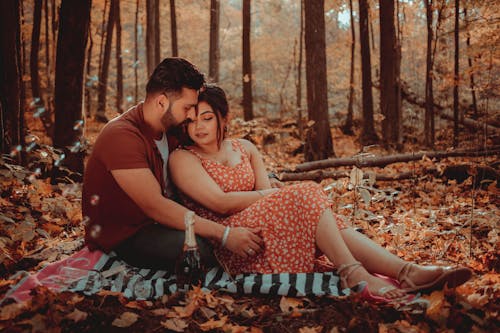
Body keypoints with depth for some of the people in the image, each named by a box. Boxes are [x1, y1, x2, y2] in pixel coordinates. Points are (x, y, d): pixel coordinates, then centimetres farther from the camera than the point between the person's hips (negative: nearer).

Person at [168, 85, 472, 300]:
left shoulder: (244, 148, 19)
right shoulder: (182, 159, 1)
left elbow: (263, 194, 9)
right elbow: (220, 203, -11)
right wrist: (284, 195, -7)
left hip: (260, 229, 6)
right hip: (227, 245, -6)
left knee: (321, 218, -22)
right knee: (306, 194, -25)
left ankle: (405, 271, -36)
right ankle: (352, 273, -36)